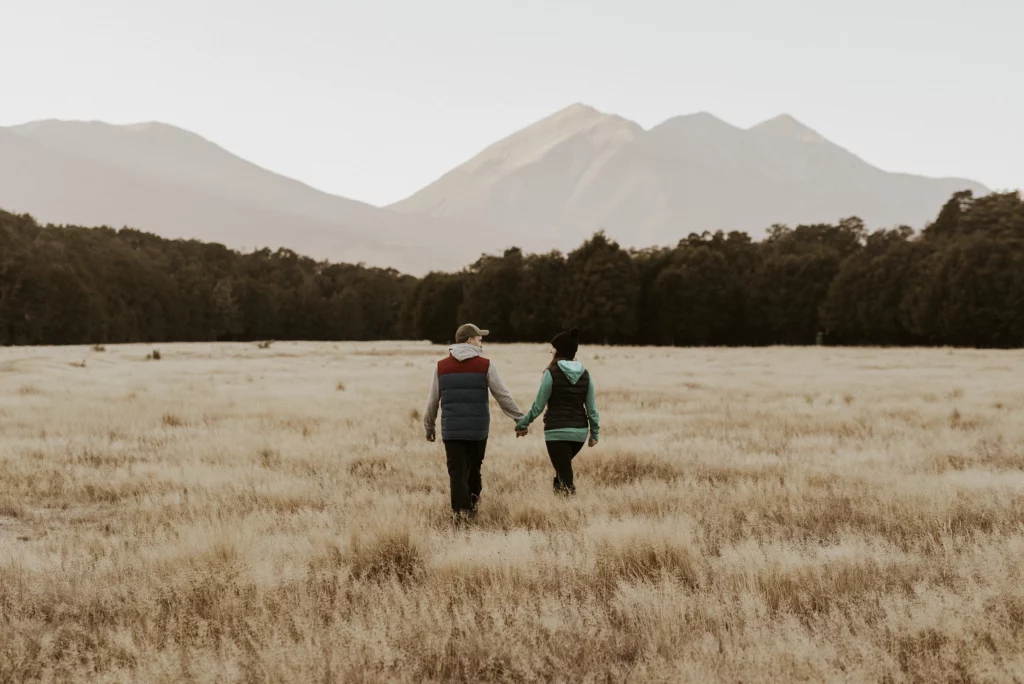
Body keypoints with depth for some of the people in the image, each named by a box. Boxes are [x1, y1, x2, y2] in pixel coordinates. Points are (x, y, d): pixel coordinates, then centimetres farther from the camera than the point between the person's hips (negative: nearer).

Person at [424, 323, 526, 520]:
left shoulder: (442, 367, 4)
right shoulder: (484, 365, -3)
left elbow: (432, 401, 10)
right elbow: (503, 396, -1)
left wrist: (429, 426, 23)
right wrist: (520, 419, 9)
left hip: (451, 430, 1)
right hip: (478, 430, -1)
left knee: (457, 472, 1)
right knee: (474, 468, 15)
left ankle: (460, 510, -6)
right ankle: (473, 503, 19)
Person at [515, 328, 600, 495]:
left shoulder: (552, 373, -10)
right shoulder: (585, 374, 4)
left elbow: (538, 405, -6)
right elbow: (591, 407, 5)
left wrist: (522, 424, 6)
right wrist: (595, 432, 14)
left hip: (557, 431, -6)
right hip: (580, 431, 6)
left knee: (565, 476, -4)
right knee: (564, 467, 26)